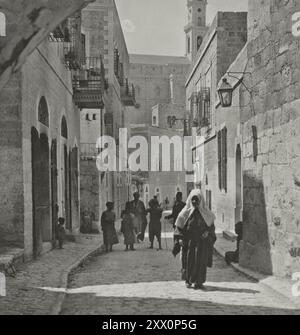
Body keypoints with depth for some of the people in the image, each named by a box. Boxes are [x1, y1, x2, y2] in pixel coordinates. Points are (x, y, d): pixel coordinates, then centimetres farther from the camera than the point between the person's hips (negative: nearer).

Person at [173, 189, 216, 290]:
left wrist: (207, 232, -8)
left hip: (201, 241, 1)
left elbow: (211, 226, 12)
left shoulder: (205, 213, 5)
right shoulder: (186, 212, 1)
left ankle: (198, 282, 3)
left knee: (200, 260, -4)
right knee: (188, 260, -3)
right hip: (189, 240, -1)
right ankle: (188, 280, 11)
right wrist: (180, 238, -7)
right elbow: (179, 226, 3)